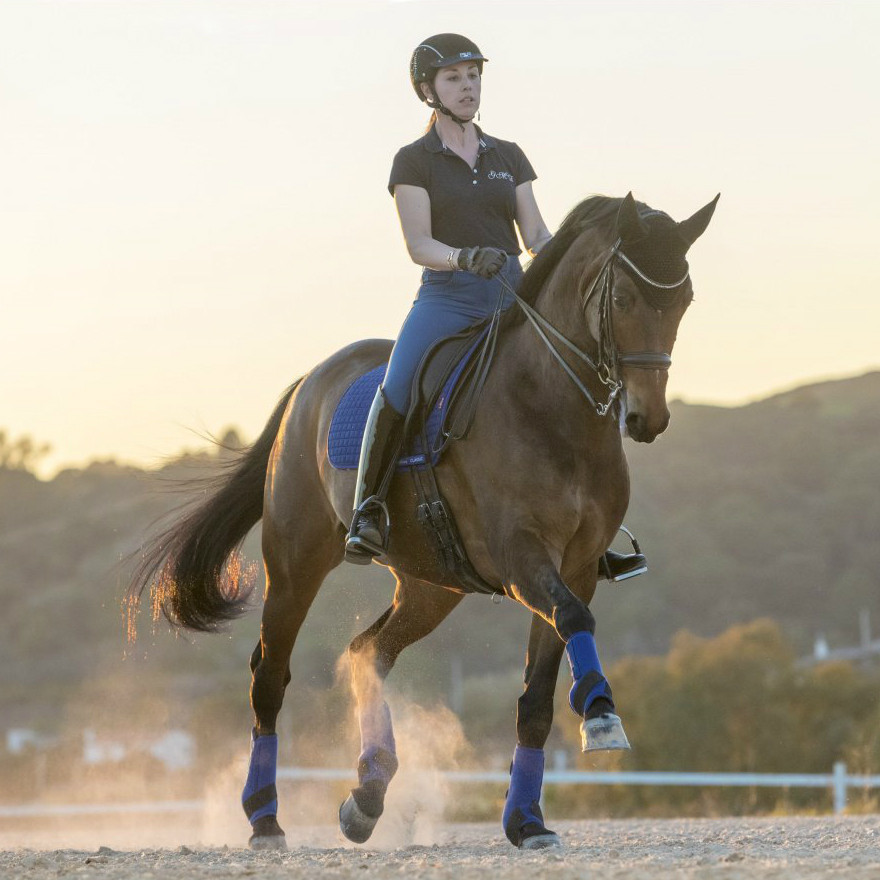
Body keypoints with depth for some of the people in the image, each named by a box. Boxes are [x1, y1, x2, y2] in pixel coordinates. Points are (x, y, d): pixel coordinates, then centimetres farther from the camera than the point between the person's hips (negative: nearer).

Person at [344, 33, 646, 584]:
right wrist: (466, 257, -27)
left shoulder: (509, 158, 16)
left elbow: (537, 237, 10)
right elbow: (418, 245, -8)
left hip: (512, 296, 4)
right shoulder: (415, 161, 4)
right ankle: (367, 510, -17)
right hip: (446, 296, -4)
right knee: (397, 388, -30)